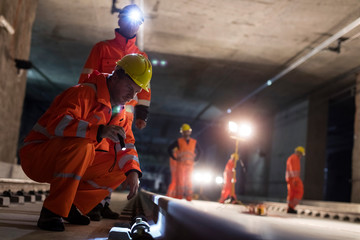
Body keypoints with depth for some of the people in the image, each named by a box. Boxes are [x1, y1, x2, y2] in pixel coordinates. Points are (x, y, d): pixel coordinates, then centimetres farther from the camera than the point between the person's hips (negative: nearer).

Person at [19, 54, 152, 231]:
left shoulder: (118, 112, 8)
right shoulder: (85, 93, -19)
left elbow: (126, 146, 10)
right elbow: (57, 123, -34)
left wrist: (132, 172, -9)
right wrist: (98, 131, -45)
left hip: (70, 161, 8)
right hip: (36, 155, -8)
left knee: (122, 166, -4)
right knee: (81, 145, -37)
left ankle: (73, 207, -1)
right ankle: (51, 212, -27)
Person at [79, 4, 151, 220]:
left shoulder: (142, 57, 19)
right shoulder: (102, 48, 9)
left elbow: (144, 88, 17)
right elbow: (86, 77, 4)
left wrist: (142, 115, 9)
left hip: (125, 114, 3)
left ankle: (104, 203, 9)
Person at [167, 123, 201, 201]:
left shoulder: (194, 142, 10)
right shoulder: (179, 141, 2)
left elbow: (199, 151, 24)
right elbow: (169, 149, 6)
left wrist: (195, 159, 11)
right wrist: (175, 158, 0)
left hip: (190, 165, 2)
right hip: (181, 164, -2)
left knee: (189, 181, 1)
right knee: (180, 180, -7)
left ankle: (188, 197, 5)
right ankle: (178, 196, -5)